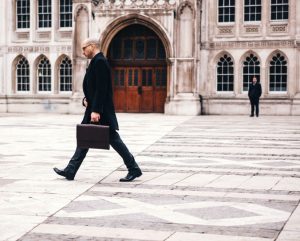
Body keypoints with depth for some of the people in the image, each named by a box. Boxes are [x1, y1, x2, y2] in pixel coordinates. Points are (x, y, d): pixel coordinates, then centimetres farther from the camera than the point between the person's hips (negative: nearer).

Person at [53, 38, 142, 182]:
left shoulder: (100, 61, -15)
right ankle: (70, 171, 12)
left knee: (113, 139, -4)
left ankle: (134, 169, 4)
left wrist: (95, 110, -25)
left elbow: (101, 89, -23)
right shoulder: (97, 61, 16)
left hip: (101, 111, -10)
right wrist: (86, 100, 5)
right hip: (94, 110, 10)